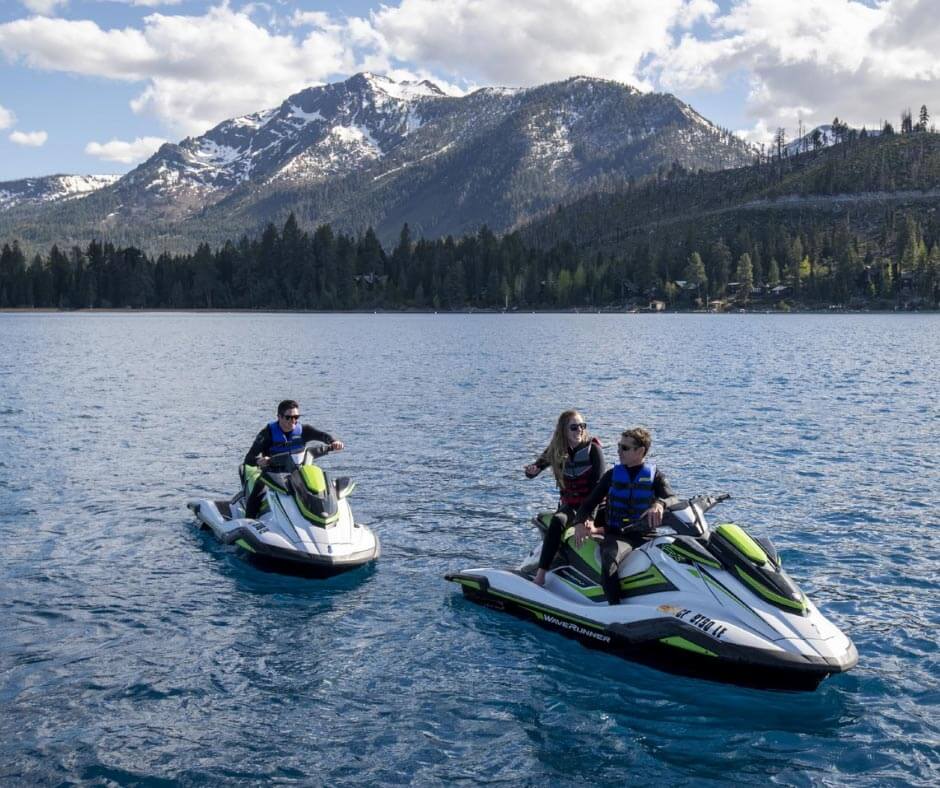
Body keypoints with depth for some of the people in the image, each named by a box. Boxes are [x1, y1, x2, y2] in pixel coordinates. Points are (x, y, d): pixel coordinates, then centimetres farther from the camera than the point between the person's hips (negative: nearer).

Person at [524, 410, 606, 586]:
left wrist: (589, 514, -22)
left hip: (593, 505, -1)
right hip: (569, 504, 1)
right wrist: (531, 471, -24)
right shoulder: (555, 451, 2)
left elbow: (599, 485, -11)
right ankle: (540, 575, -34)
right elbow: (538, 465, 3)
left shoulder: (593, 449, -7)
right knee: (557, 522, -31)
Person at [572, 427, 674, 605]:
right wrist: (580, 522, -10)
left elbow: (672, 498, -7)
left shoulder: (655, 475, 9)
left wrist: (660, 504, -32)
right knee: (609, 561, -36)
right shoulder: (612, 475, 13)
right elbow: (590, 501, 11)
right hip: (617, 535, 0)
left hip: (647, 536, 0)